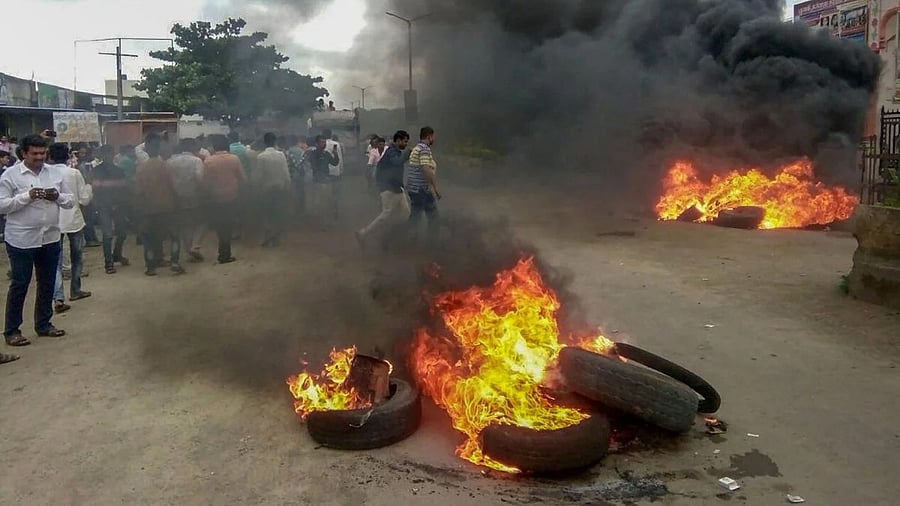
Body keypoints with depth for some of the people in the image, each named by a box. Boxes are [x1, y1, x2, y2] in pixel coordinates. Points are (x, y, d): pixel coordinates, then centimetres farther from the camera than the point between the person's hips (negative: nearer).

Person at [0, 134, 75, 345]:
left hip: (50, 238, 5)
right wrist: (27, 196, -22)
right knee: (20, 285, 3)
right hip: (21, 241, -5)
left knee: (47, 284, 14)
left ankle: (44, 324, 28)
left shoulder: (55, 173, 6)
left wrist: (57, 197, -13)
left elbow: (71, 201, 8)